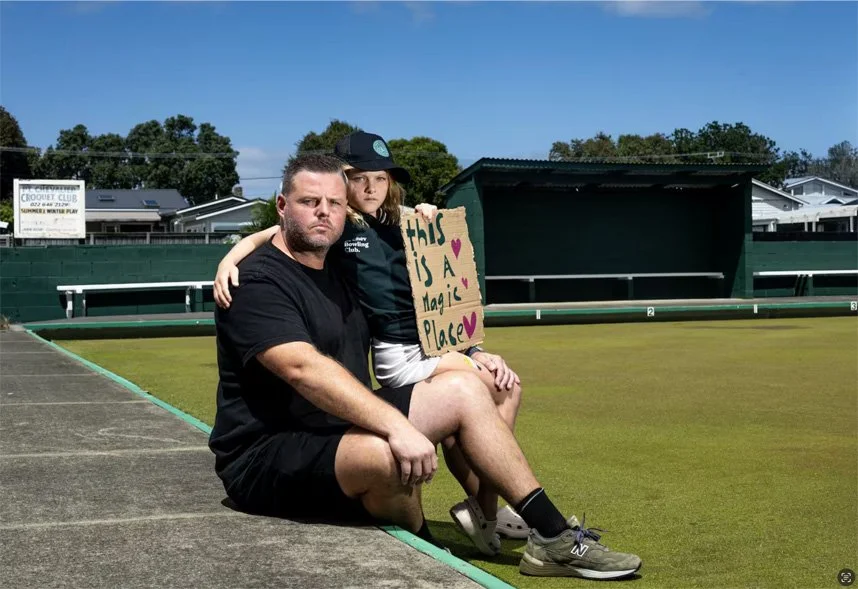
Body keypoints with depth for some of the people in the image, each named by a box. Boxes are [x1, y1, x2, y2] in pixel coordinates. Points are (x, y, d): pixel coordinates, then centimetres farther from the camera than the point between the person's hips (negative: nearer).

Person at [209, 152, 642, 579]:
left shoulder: (338, 275, 16)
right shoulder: (257, 282, -14)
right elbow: (303, 368, -30)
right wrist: (396, 426, -38)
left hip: (348, 428, 9)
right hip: (267, 459, -9)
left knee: (464, 391, -2)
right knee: (390, 455, -37)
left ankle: (553, 537, -2)